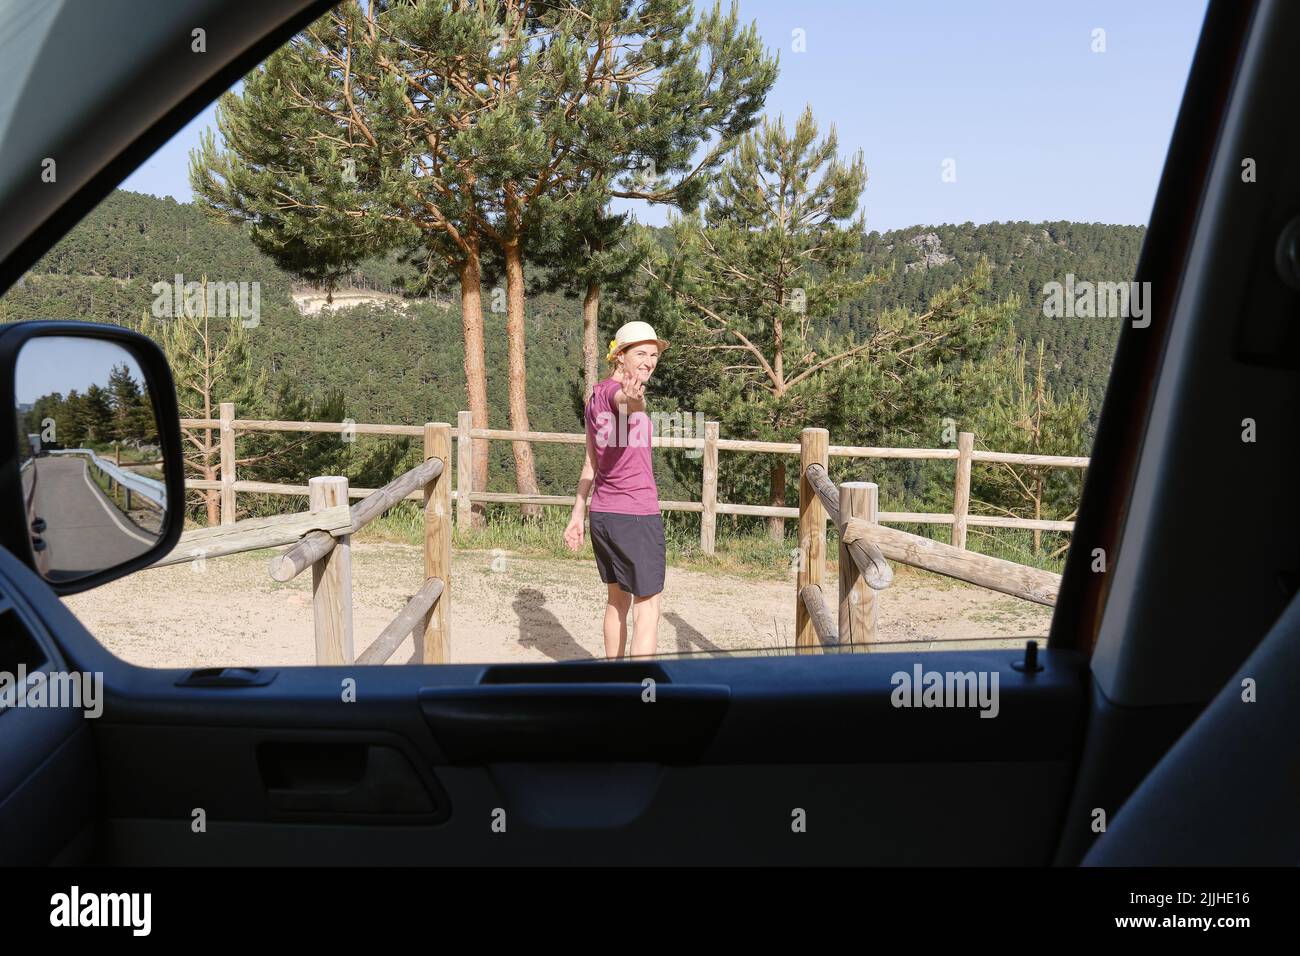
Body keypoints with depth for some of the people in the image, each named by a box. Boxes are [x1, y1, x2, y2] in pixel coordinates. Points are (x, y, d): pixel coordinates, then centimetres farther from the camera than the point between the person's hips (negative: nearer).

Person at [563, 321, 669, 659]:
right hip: (637, 516, -9)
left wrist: (577, 514, 17)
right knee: (647, 607, -3)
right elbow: (623, 400, -40)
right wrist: (633, 399, -63)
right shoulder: (616, 390, -13)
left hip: (601, 513, 9)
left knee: (617, 599, 21)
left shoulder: (595, 395, 11)